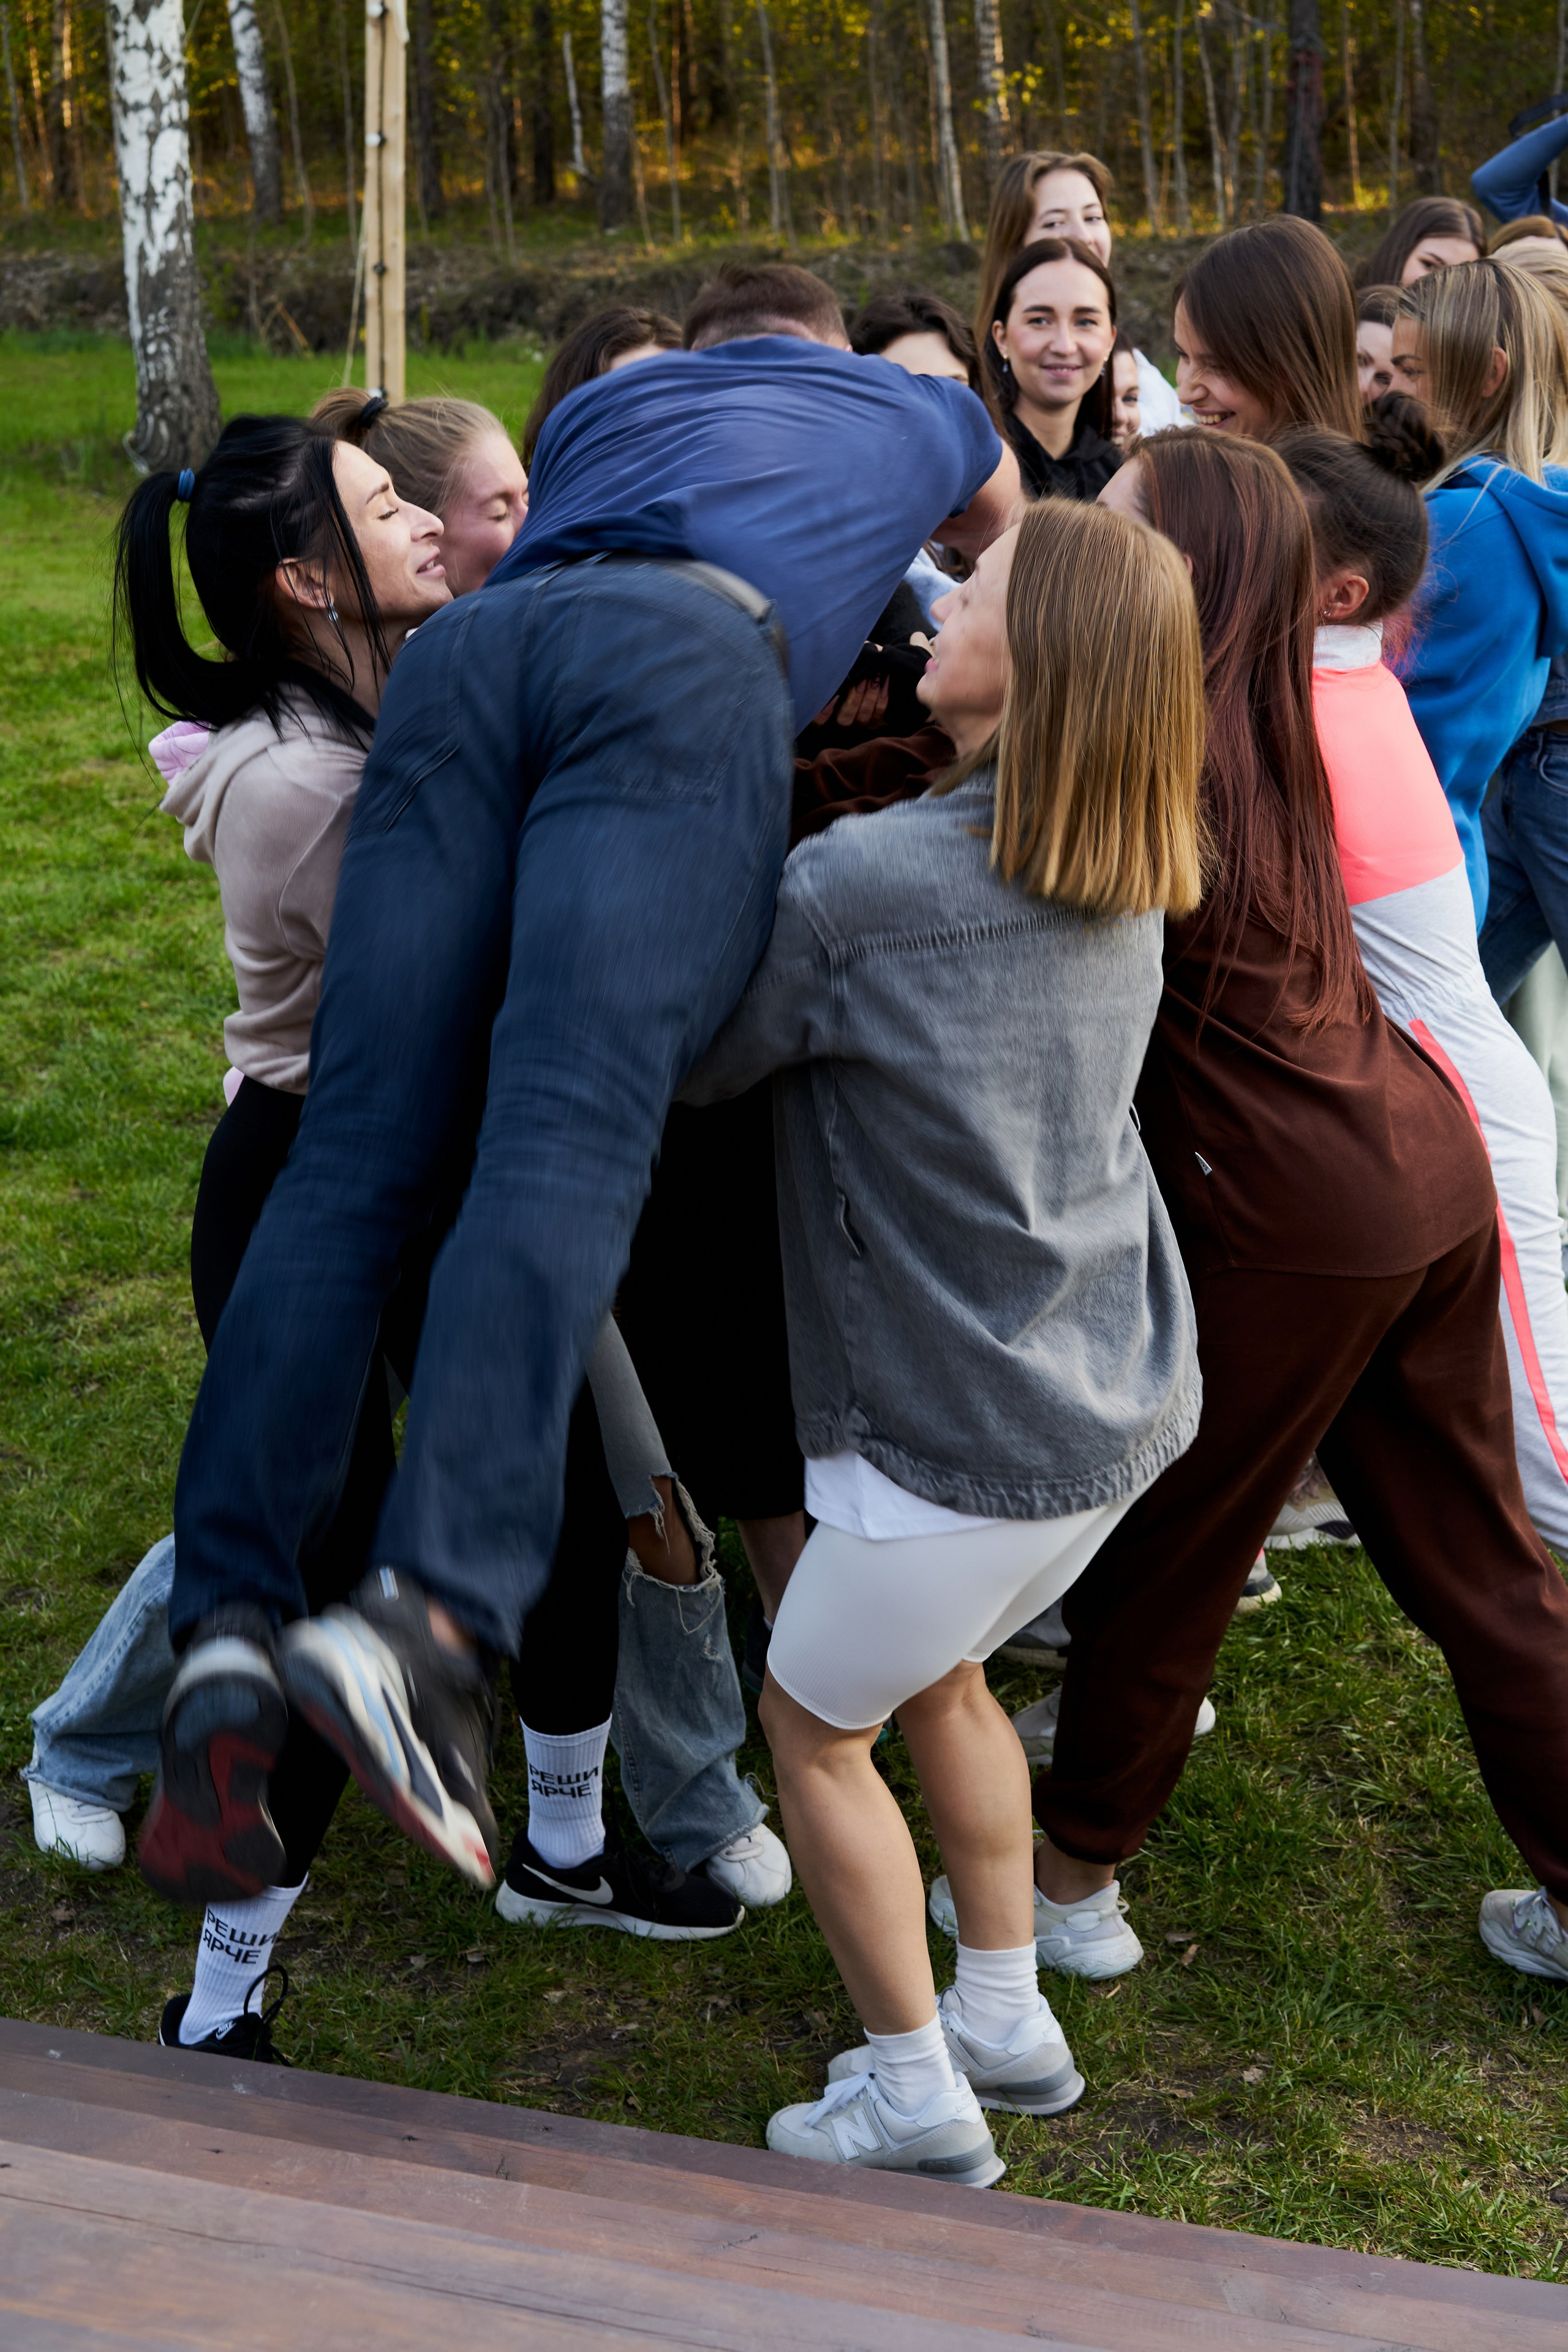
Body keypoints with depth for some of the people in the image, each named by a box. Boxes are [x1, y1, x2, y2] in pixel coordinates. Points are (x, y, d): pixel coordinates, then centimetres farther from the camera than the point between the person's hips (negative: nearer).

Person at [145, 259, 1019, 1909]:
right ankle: (431, 1623, -40)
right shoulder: (915, 409, 39)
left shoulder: (601, 399, 41)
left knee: (353, 1157, -6)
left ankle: (225, 1623, -20)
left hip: (467, 648, 3)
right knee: (569, 1137, -21)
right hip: (696, 658, -3)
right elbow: (1004, 530, 61)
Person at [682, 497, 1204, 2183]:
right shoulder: (1125, 878, -1)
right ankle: (1008, 2019, 39)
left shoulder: (855, 884, -23)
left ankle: (915, 2091, 28)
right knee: (940, 1678, 29)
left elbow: (683, 1067, -8)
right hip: (1124, 1397, 7)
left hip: (970, 1443, -7)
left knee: (810, 1723, 16)